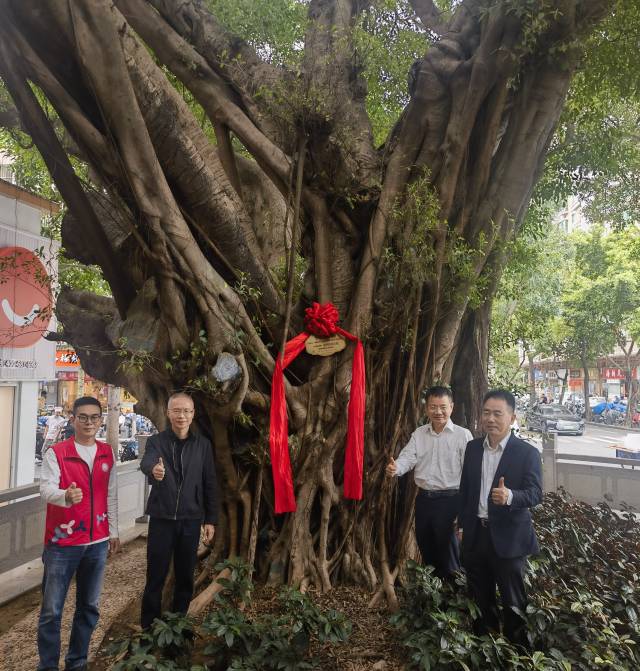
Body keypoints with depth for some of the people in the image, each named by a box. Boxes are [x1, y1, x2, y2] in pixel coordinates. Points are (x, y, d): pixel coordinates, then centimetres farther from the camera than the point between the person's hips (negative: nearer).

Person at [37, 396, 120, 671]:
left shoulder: (107, 453, 6)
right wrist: (66, 496, -43)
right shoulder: (55, 453, -8)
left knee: (89, 607, 14)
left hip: (97, 542, 4)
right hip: (62, 543, -4)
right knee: (51, 610, 3)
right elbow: (46, 488, -21)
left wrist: (113, 531, 13)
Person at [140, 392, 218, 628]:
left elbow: (210, 484, 5)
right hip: (161, 519, -2)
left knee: (185, 576, 12)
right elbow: (146, 462, -27)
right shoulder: (156, 441, -4)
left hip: (191, 520, 2)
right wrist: (153, 469, -51)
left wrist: (210, 520, 2)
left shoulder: (202, 445, 1)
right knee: (155, 576, 6)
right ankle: (149, 627, 23)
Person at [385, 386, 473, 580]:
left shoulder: (463, 435, -8)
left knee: (446, 549, 6)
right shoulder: (418, 434, 6)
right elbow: (408, 457, -5)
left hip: (449, 500, -5)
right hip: (423, 498, 5)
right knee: (425, 546, 18)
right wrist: (395, 468, -28)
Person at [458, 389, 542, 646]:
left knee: (512, 600, 8)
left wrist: (510, 496, -36)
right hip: (475, 534, 5)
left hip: (508, 537, -5)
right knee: (480, 596, 19)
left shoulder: (527, 453, -11)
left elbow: (535, 494, -16)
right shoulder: (473, 447, 3)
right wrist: (462, 524, 11)